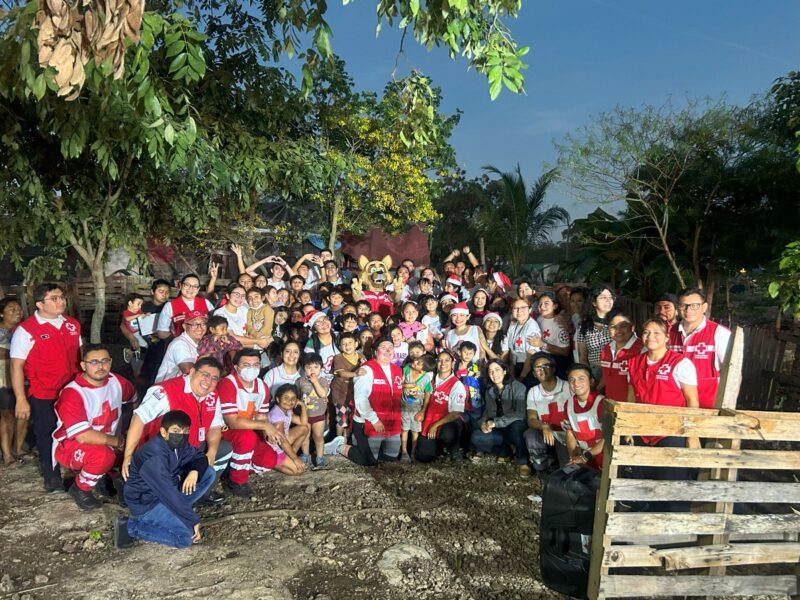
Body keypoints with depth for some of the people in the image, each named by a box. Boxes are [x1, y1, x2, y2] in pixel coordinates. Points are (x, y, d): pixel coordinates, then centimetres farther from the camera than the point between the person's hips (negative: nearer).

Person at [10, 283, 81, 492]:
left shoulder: (72, 324, 4)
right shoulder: (26, 330, -13)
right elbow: (16, 366, -13)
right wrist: (21, 400, -15)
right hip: (43, 397, -4)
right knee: (48, 437, 13)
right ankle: (52, 478, 32)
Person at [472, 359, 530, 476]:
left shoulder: (518, 387, -13)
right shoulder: (490, 390, 6)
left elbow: (520, 414, -22)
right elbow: (488, 412, 9)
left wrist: (496, 422, -26)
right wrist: (483, 423, -15)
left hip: (516, 428, -5)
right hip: (499, 430, 5)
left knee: (517, 425, -40)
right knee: (476, 437, -22)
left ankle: (522, 462, -20)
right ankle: (506, 451, 1)